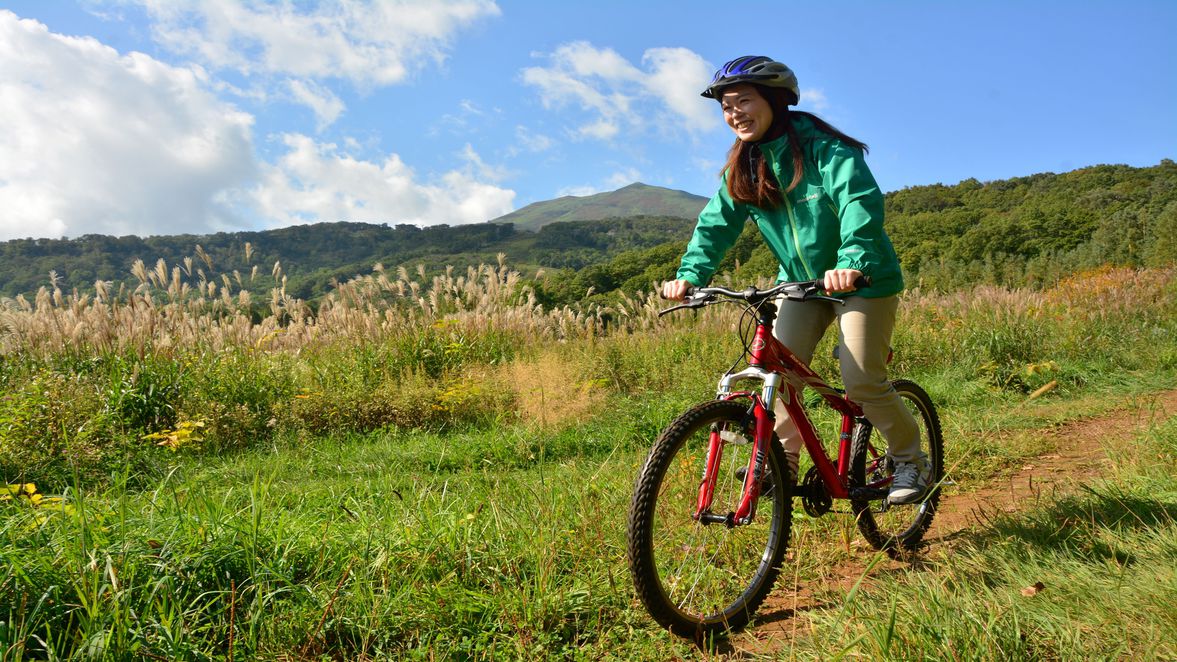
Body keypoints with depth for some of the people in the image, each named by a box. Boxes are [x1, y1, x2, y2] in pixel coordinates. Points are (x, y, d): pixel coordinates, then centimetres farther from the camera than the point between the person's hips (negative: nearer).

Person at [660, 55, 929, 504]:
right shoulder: (742, 167, -1)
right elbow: (717, 223, -9)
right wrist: (690, 274, -26)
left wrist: (852, 263, -49)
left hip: (862, 280, -5)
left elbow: (859, 202, -32)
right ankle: (782, 462, 7)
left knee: (861, 380, -10)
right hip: (800, 282, 5)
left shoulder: (824, 148, -18)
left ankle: (911, 461, 14)